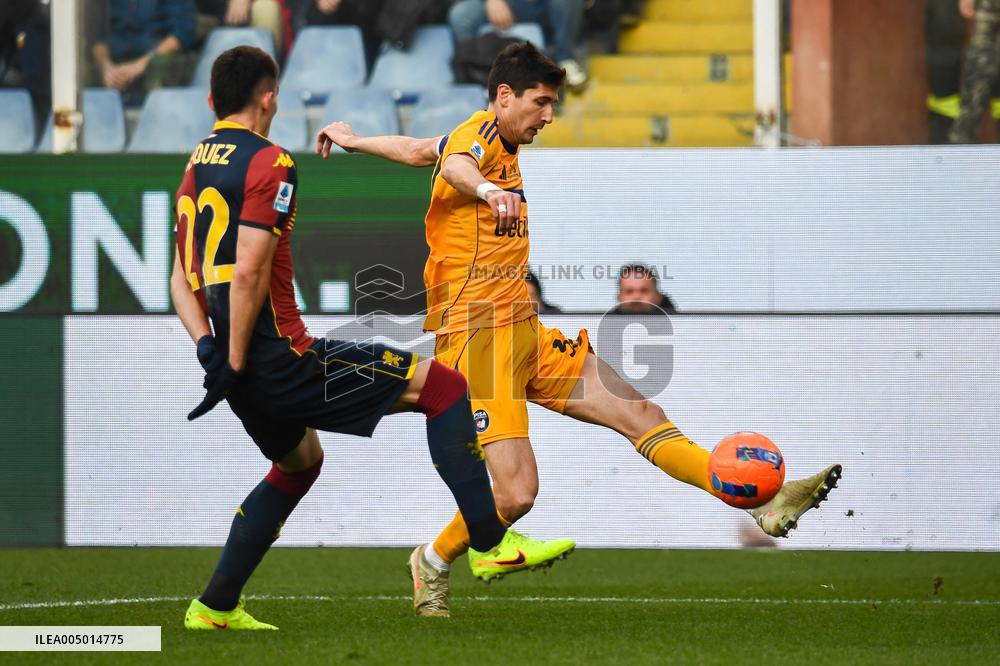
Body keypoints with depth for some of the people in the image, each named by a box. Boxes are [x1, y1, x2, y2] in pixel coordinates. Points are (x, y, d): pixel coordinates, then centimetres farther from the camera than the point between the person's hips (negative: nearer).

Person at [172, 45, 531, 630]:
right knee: (442, 385, -1)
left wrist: (210, 349, 1)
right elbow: (249, 273, -20)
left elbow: (182, 279, 13)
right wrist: (234, 365, -16)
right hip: (280, 357, -9)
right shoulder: (268, 164, -12)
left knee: (301, 460, 32)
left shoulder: (195, 167, 15)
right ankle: (490, 542, -3)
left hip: (246, 371, 9)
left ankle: (216, 605, 26)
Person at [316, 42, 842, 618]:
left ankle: (768, 504, -4)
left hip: (525, 333, 9)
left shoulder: (506, 148, 16)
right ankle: (435, 563, 11)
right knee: (517, 494, -15)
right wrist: (488, 190, -62)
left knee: (640, 413, 0)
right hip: (477, 333, -9)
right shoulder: (479, 134, -13)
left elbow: (420, 149, 30)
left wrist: (353, 141, 49)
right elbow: (454, 166, -39)